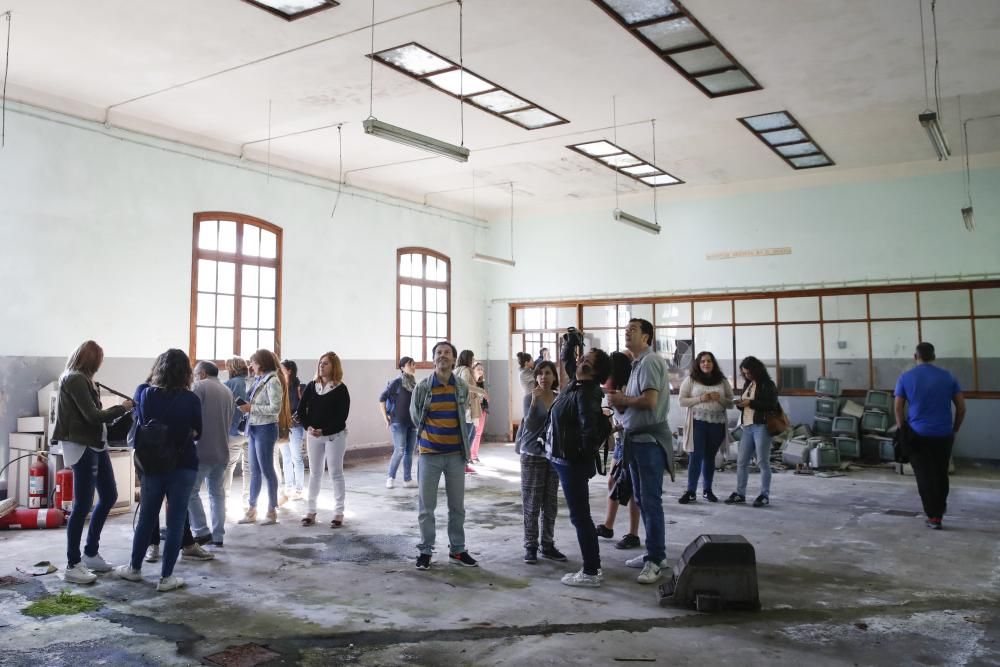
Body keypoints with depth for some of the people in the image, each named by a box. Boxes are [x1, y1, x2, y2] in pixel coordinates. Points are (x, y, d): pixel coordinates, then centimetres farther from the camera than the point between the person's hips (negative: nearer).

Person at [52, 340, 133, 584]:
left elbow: (93, 414, 9)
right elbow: (92, 415, -17)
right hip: (82, 447, -10)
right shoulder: (75, 379, -14)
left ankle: (91, 553, 26)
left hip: (95, 444, 10)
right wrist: (122, 408, -6)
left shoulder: (80, 379, 14)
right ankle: (72, 565, 4)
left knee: (109, 496, 15)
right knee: (83, 504, -5)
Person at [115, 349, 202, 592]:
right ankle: (166, 577, 9)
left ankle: (134, 568, 32)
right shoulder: (191, 399, -13)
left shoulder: (144, 393, -5)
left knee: (146, 518, 17)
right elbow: (198, 433, 1)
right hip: (184, 466, -3)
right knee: (175, 522, 4)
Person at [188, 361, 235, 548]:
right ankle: (218, 535, 12)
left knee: (191, 490, 1)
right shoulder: (227, 391, 17)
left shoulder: (201, 386, -4)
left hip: (202, 449, -7)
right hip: (222, 450, 7)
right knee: (218, 492, 11)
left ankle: (201, 532, -2)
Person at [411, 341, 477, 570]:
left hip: (456, 454, 2)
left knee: (457, 505, 10)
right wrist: (429, 435, 10)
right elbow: (415, 416, 6)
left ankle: (457, 549, 23)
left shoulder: (463, 388, 0)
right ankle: (425, 550, 16)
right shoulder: (423, 386, -6)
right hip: (429, 454, -2)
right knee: (426, 506, 4)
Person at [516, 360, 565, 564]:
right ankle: (530, 547, 8)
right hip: (532, 455, -4)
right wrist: (534, 401, -26)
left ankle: (548, 545, 18)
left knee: (550, 503, 9)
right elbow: (529, 426, -17)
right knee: (531, 504, 1)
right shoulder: (530, 397, -7)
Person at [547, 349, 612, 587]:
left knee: (580, 517, -1)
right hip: (564, 460, 10)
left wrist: (586, 453, -17)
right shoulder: (574, 385, 6)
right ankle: (593, 566, 26)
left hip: (573, 463, -10)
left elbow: (590, 429, -29)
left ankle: (591, 572, 8)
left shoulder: (586, 394, -21)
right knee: (580, 516, 16)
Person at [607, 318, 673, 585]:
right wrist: (618, 402, -4)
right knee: (641, 499, 14)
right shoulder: (636, 364, 16)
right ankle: (654, 553, 24)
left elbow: (649, 401, -24)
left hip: (649, 439, -10)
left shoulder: (649, 361, -13)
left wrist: (620, 399, -9)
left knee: (650, 500, -7)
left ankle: (655, 560, -1)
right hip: (636, 438, 10)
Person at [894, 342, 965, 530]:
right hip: (943, 434, 2)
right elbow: (961, 407, 2)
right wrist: (955, 429, 13)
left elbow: (898, 408, -2)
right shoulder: (947, 376, 3)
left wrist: (902, 430, 10)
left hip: (918, 434, -2)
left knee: (925, 476, 3)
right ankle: (940, 509, 35)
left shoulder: (906, 378, -2)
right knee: (941, 474, 18)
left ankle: (933, 516, 2)